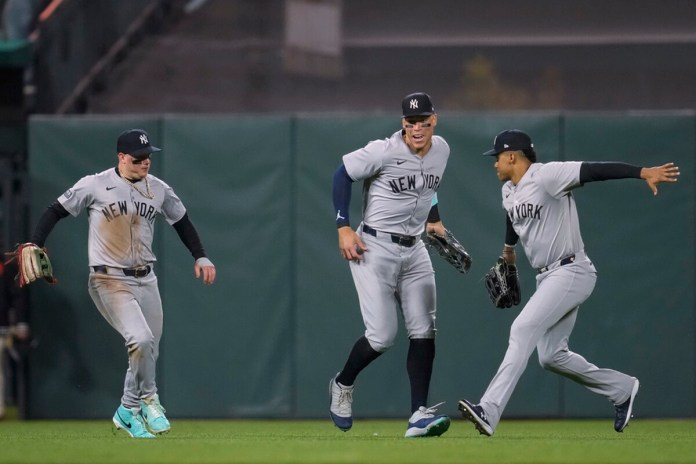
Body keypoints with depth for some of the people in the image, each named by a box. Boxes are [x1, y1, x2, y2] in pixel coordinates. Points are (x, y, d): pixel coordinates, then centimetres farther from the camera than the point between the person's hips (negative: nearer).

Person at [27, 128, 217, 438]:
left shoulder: (159, 190, 5)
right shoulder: (95, 186, -9)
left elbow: (181, 221, 19)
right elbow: (56, 211, -4)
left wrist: (200, 256, 13)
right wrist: (34, 246, -16)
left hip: (146, 281, 6)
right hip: (109, 281, -6)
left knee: (149, 352, 8)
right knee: (141, 340, -23)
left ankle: (128, 412, 25)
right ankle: (149, 400, -2)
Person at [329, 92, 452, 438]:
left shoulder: (441, 150, 3)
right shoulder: (383, 152, -17)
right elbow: (343, 174, -8)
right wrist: (344, 228, -12)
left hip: (415, 250, 6)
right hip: (375, 247, -6)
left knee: (423, 331, -4)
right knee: (382, 336, -9)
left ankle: (418, 415, -6)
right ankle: (342, 385, 20)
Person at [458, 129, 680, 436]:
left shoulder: (546, 175, -15)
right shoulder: (509, 191, 12)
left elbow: (596, 170, -26)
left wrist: (644, 173, -37)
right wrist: (509, 248, 55)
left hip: (571, 272, -10)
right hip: (548, 277, 10)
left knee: (522, 330, -22)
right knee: (551, 356, 9)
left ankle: (489, 411, -29)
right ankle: (621, 389, 27)